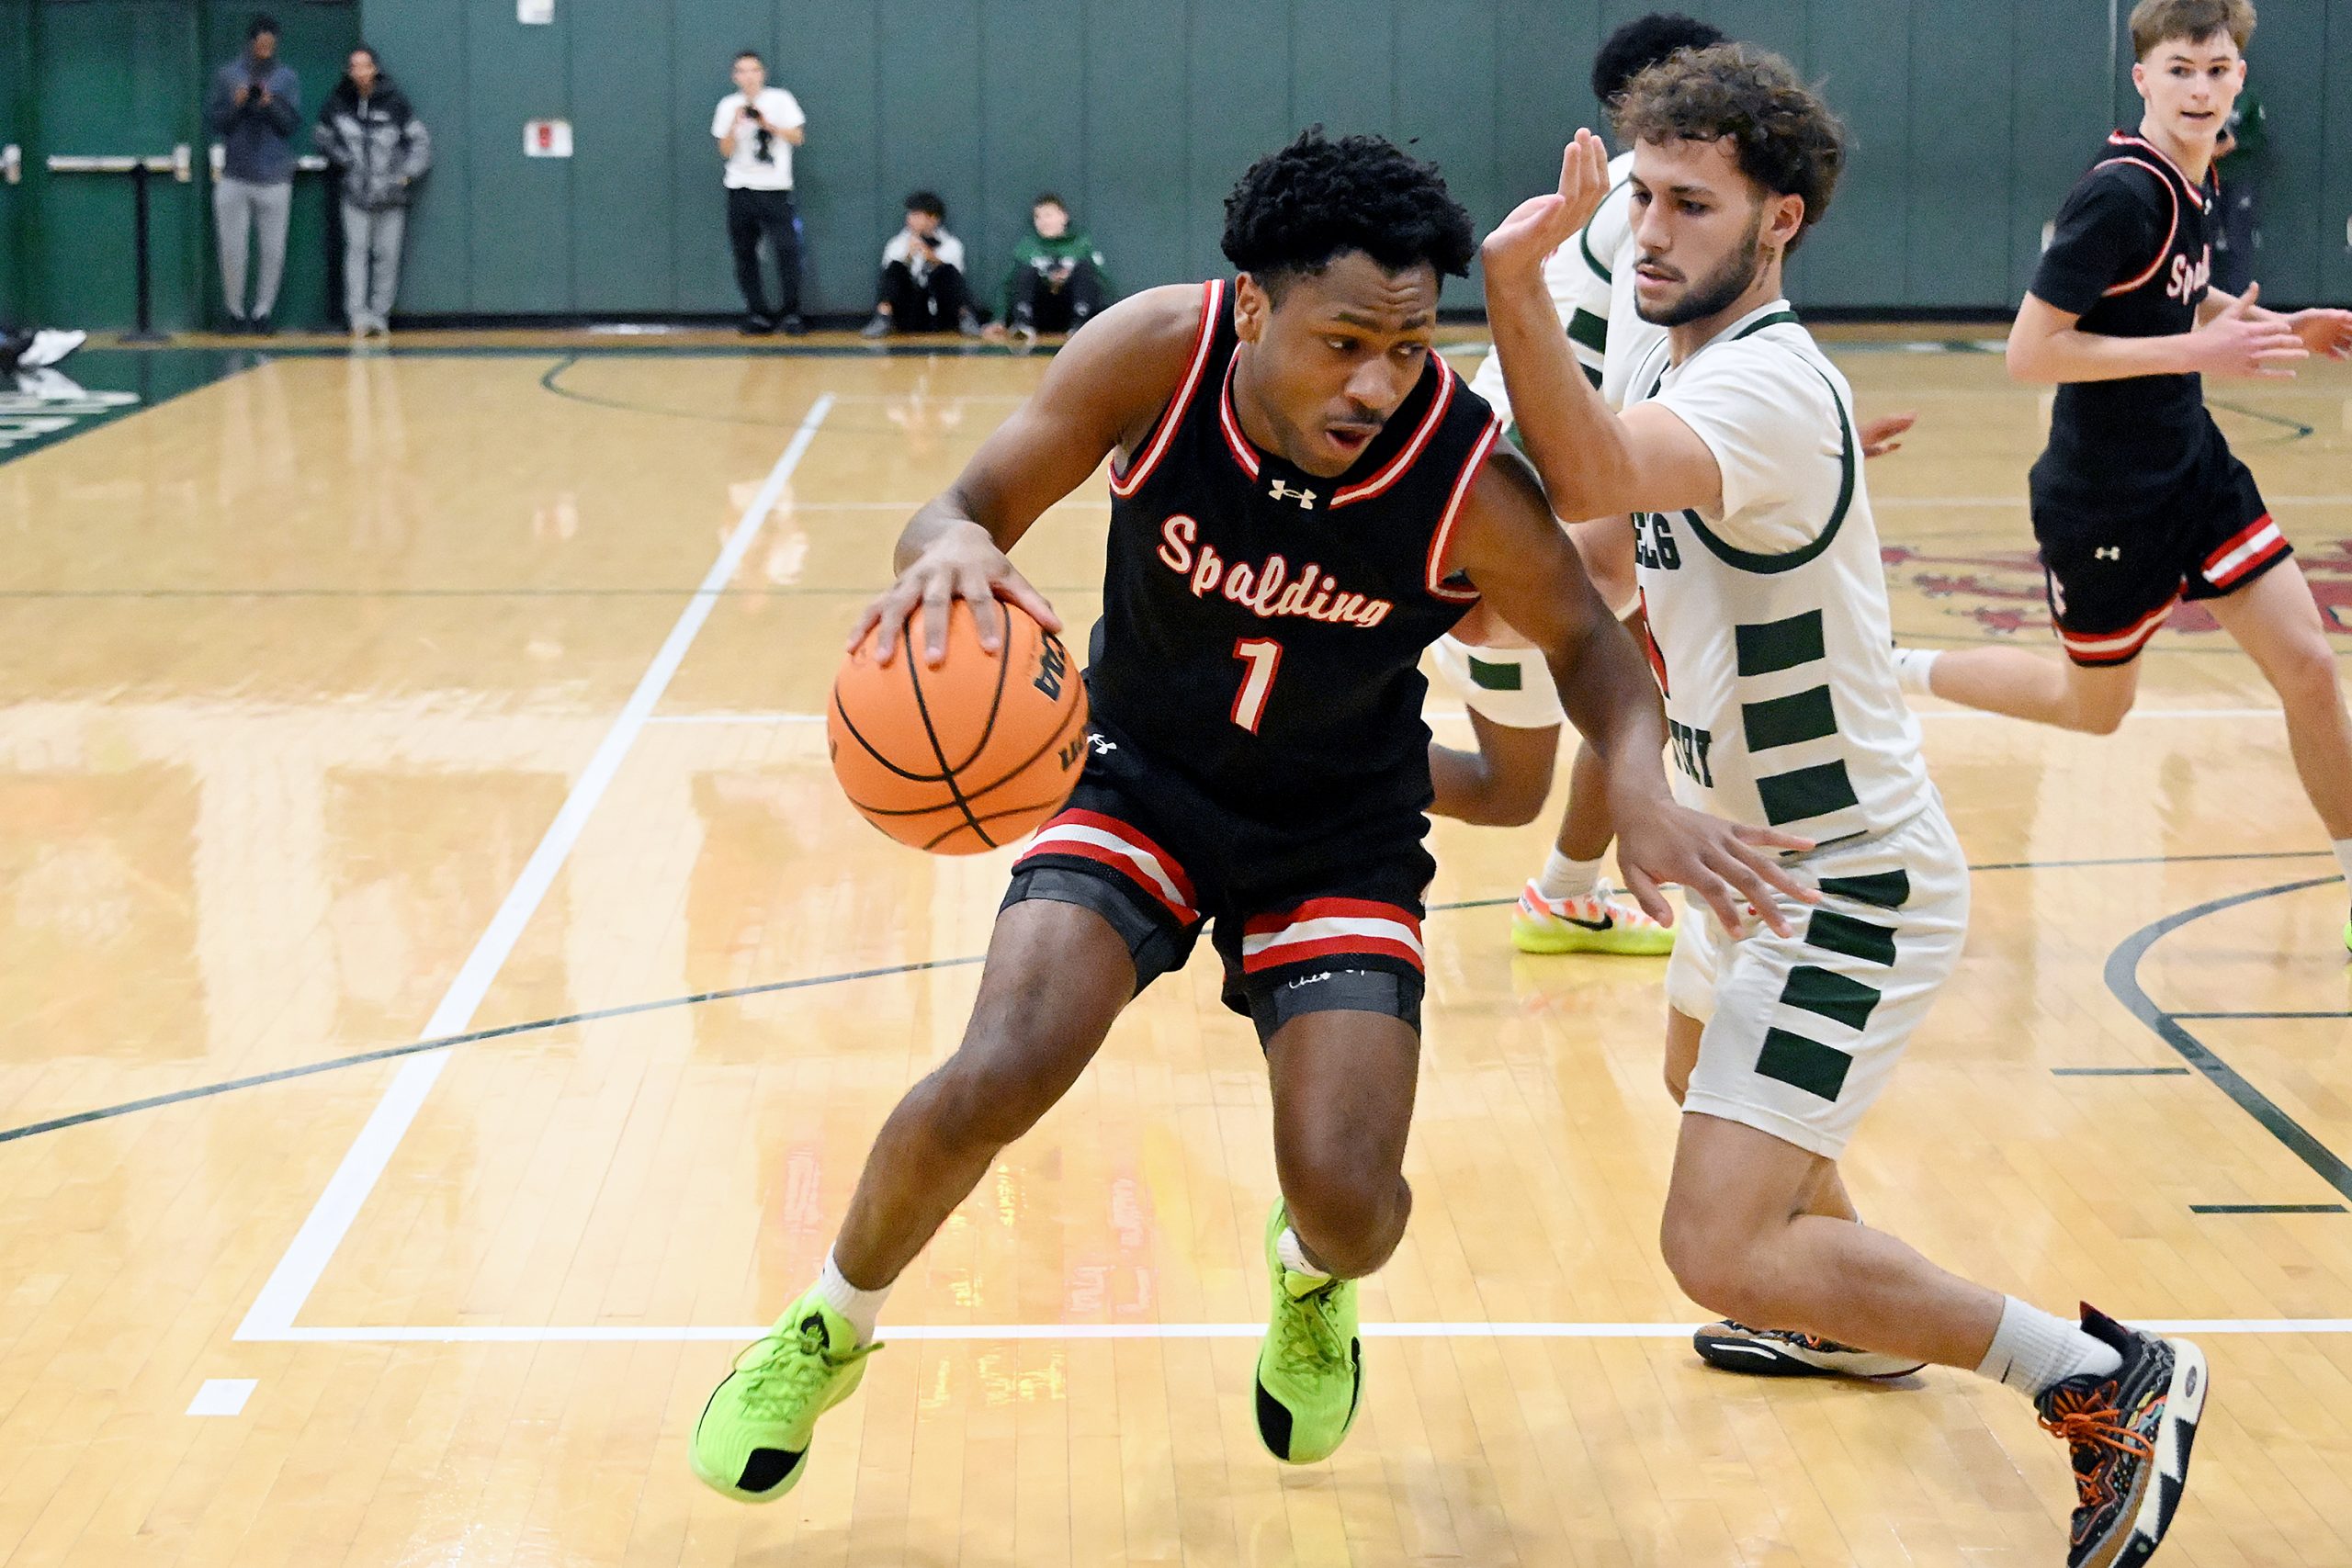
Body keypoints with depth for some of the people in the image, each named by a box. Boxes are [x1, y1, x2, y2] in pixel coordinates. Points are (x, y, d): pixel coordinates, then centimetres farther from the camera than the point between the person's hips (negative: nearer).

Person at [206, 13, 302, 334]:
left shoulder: (288, 78, 4)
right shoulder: (226, 76, 4)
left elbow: (293, 122, -1)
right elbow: (213, 122, 3)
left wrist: (271, 104, -17)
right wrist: (235, 104, -13)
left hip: (275, 178, 0)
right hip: (234, 177, 0)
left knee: (273, 251, 1)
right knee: (232, 250, 2)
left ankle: (262, 310, 13)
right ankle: (236, 311, 16)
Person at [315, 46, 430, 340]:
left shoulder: (394, 101, -2)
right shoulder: (339, 102, 2)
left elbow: (419, 139, 3)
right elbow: (322, 134, 17)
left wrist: (408, 173, -6)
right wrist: (341, 160, 4)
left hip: (390, 194, 0)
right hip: (355, 194, 0)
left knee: (387, 255, 2)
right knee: (356, 250, -9)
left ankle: (380, 314, 10)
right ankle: (358, 314, -11)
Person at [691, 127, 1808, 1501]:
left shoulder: (1464, 474, -26)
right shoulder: (1159, 355, -24)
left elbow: (1589, 641, -8)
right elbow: (977, 501, -15)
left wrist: (1641, 785, -29)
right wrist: (949, 544, -41)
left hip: (1342, 842, 0)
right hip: (1143, 784, 0)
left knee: (1349, 1201, -13)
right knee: (992, 1084, -20)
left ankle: (1309, 1274, 29)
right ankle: (830, 1331, 11)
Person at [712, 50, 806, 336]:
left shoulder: (780, 100, 2)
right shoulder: (728, 106, 7)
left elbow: (798, 137, -2)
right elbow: (725, 152, 4)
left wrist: (767, 123, -12)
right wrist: (735, 124, -12)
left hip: (775, 188, -2)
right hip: (740, 190, 2)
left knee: (787, 249, -13)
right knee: (745, 253, 0)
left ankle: (790, 313, -5)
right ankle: (758, 314, 8)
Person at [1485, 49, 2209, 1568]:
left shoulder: (1769, 386, -27)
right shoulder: (1685, 366, 4)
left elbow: (1590, 475, -49)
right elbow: (1610, 522, 22)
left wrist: (1514, 279, -61)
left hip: (1851, 882, -10)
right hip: (1763, 853, 11)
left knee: (1724, 1253, -19)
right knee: (1703, 1074, 35)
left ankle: (2112, 1381, -7)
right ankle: (1843, 1313, 59)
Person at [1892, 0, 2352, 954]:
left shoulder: (2194, 182, 2)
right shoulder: (2119, 194, -24)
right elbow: (2029, 353, -26)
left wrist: (2274, 326, 4)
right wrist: (2197, 350, -26)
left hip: (2193, 471, 7)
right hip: (2103, 501, -7)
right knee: (2094, 706, 12)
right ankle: (1894, 673, 32)